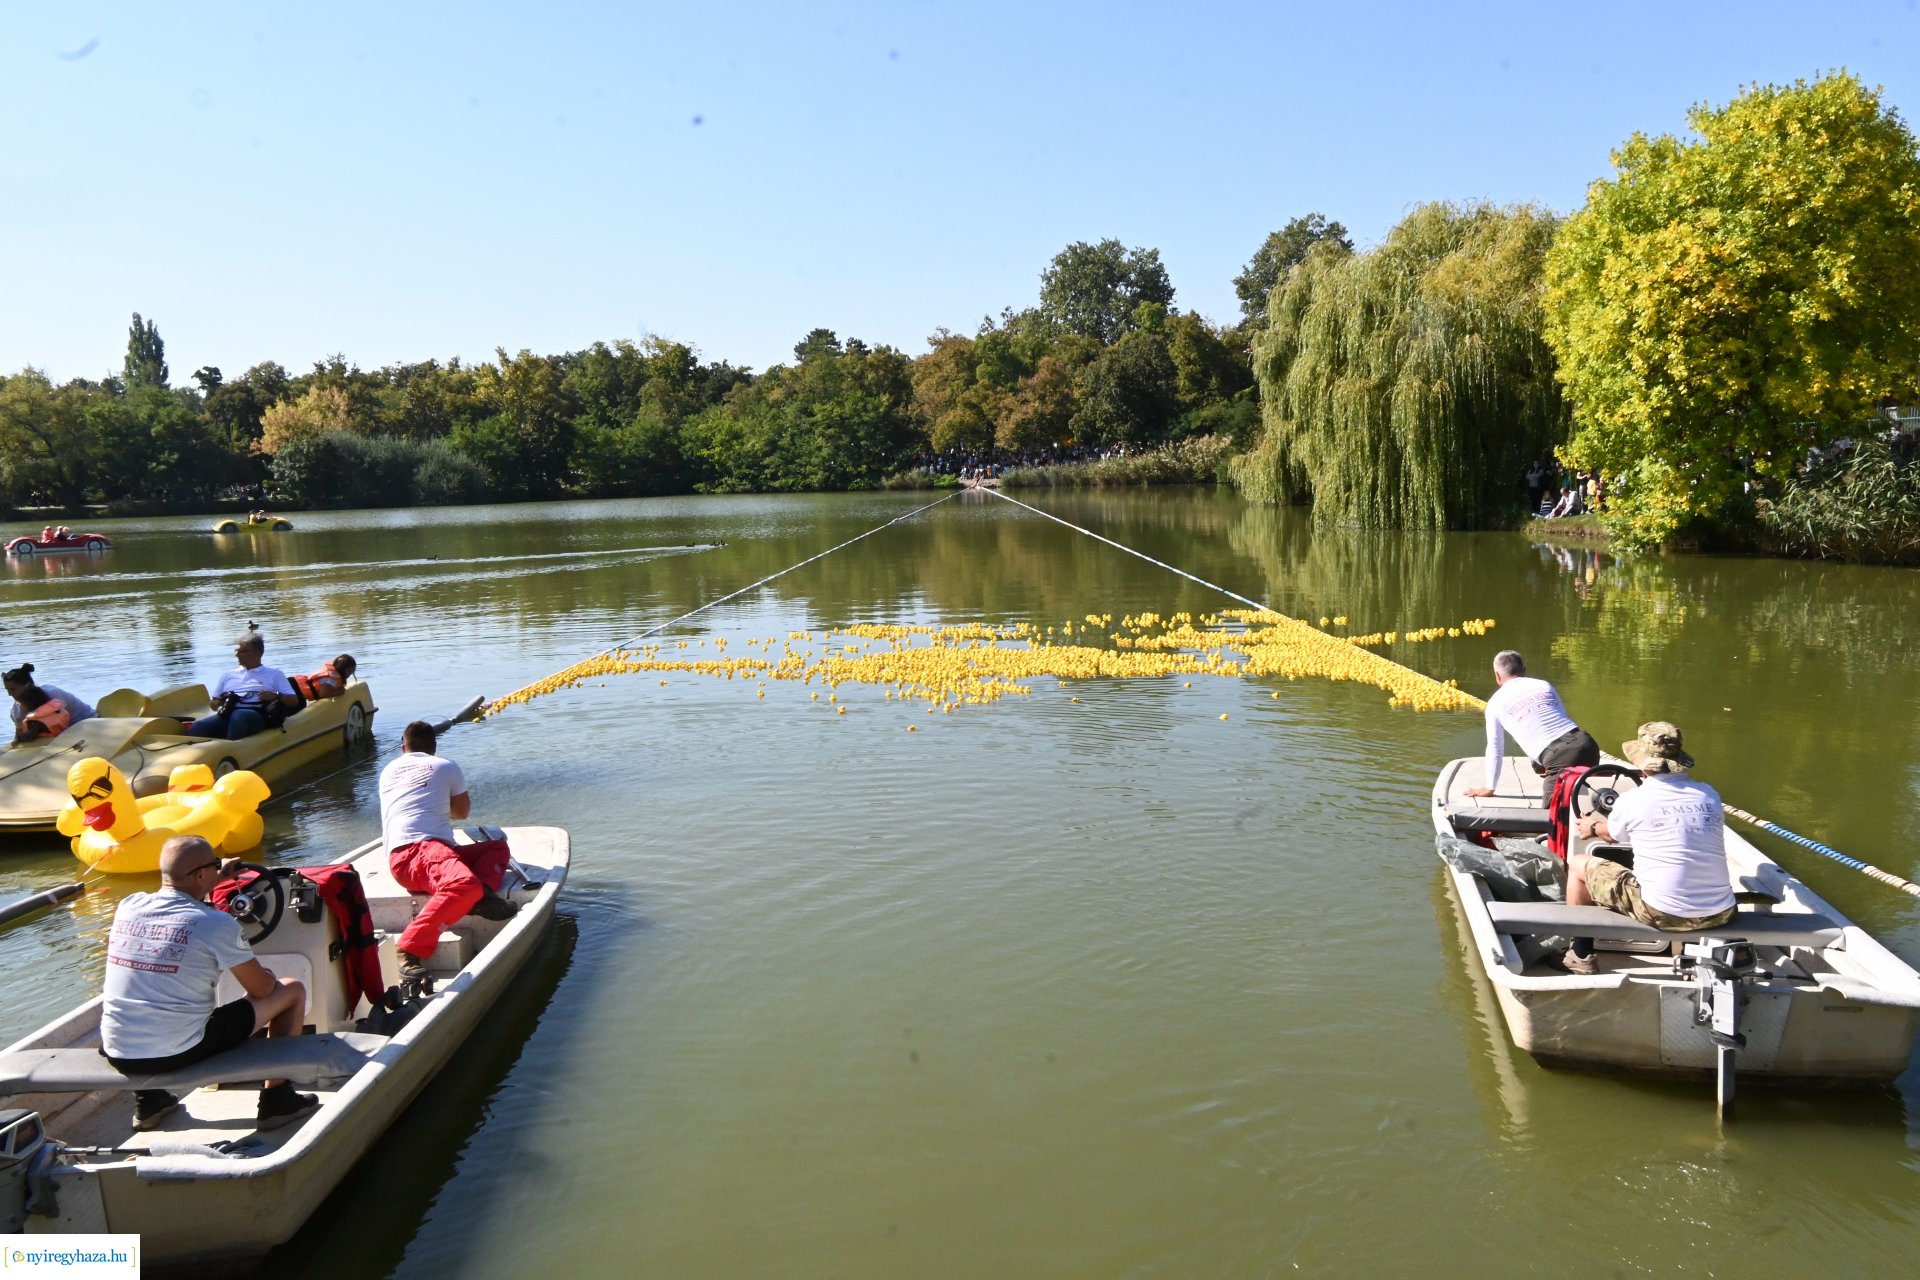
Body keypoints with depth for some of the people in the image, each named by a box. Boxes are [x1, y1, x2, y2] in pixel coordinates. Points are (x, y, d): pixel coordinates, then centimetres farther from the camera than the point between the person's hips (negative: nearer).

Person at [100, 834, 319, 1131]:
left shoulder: (127, 906, 2)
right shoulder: (216, 923, -14)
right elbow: (261, 989, -3)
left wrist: (215, 879, 40)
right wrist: (265, 976, 20)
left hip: (117, 1054, 6)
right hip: (180, 1055, -6)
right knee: (292, 990, 8)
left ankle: (147, 1101, 35)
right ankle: (277, 1101, 13)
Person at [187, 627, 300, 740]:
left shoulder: (275, 674, 22)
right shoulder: (228, 675, 33)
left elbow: (294, 701, 13)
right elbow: (214, 705, 33)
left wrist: (276, 696, -6)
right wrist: (220, 702, 9)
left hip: (256, 716, -4)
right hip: (226, 715, 4)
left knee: (239, 715, -41)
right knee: (198, 727, -30)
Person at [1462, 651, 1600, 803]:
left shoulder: (1495, 703, 13)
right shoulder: (1544, 685, 23)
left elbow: (1495, 749, 20)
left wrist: (1489, 788, 33)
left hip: (1559, 756, -5)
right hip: (1585, 742, 5)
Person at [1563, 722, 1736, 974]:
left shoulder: (1631, 801, -7)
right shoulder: (1710, 795, 3)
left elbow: (1611, 835, 15)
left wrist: (1594, 827, 41)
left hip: (1661, 914, -5)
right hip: (1721, 915, 5)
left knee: (1578, 864, 16)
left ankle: (1580, 955, 26)